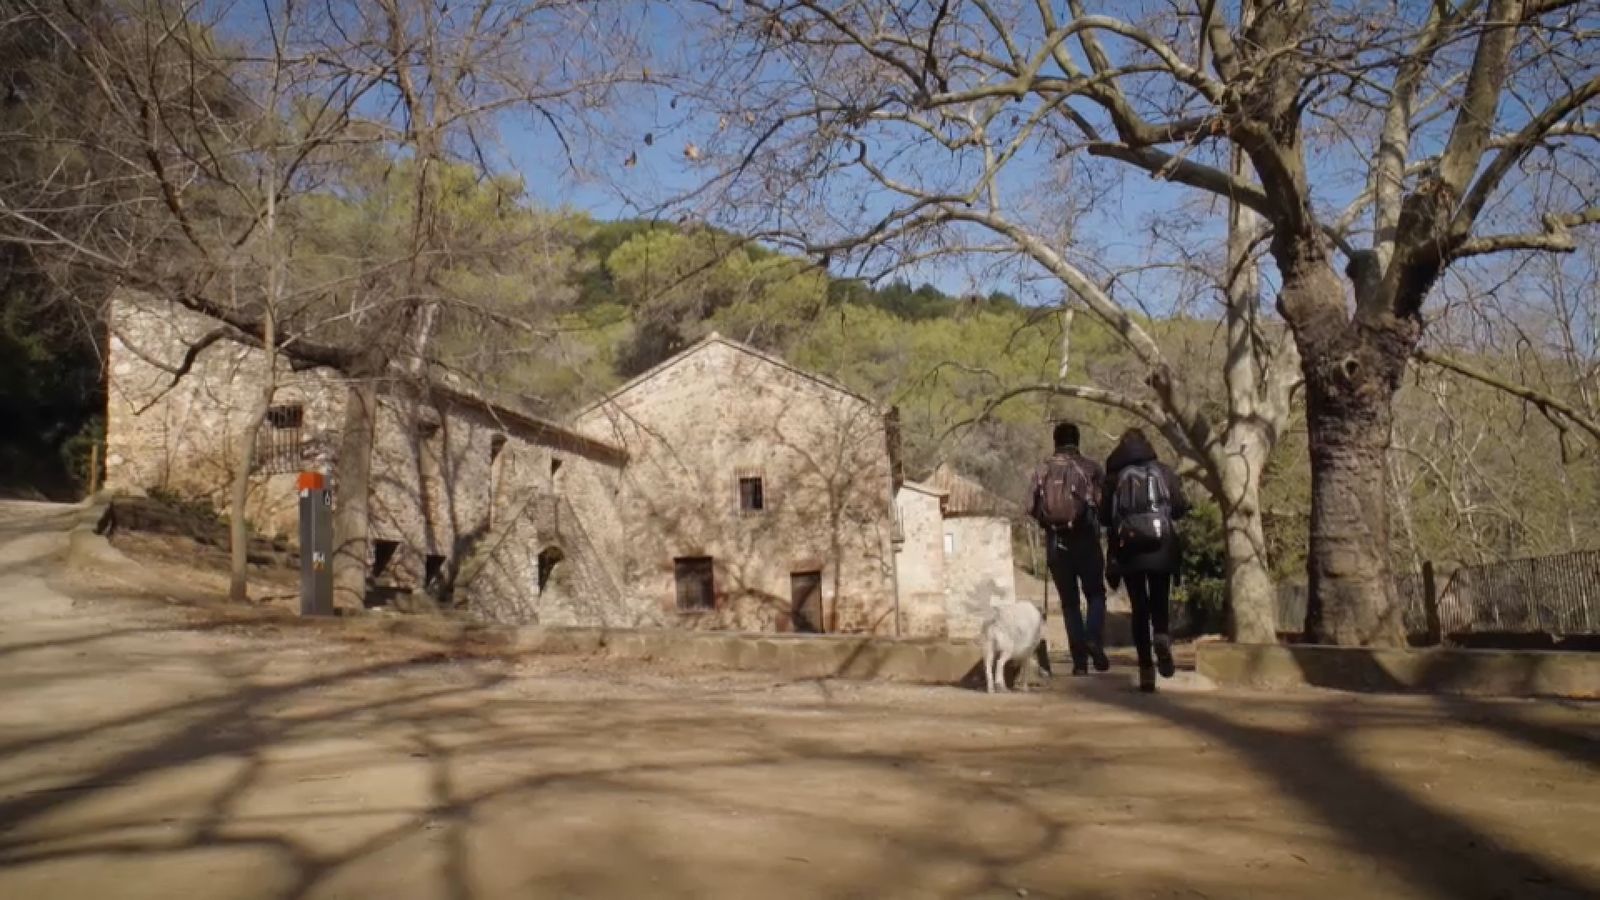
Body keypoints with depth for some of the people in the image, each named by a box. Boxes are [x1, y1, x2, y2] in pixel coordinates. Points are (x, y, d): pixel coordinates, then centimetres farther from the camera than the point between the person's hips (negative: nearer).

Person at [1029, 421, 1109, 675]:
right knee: (1096, 594, 13)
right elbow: (1103, 504, -6)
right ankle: (1093, 639, -11)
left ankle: (1079, 659, 4)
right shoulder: (1090, 468, -1)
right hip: (1085, 539, -2)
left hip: (1056, 542, 2)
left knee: (1069, 602, 9)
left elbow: (1031, 506, -2)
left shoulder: (1043, 469, 3)